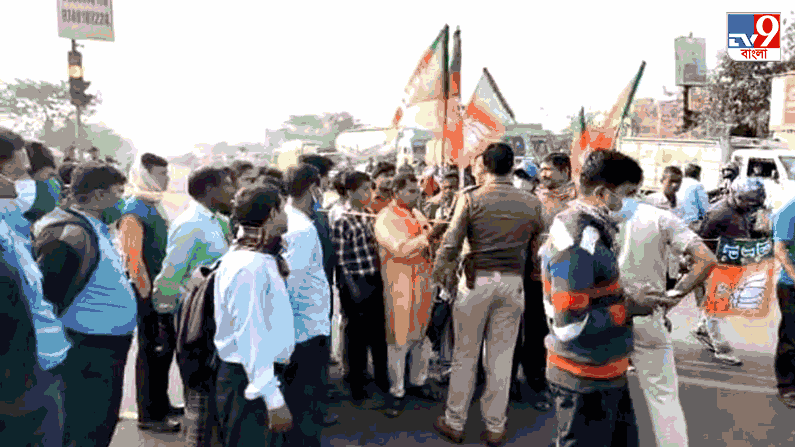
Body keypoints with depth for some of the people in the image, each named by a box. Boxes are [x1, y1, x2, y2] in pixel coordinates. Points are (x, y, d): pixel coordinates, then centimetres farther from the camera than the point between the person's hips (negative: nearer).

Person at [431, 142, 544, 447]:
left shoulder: (471, 198, -5)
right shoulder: (531, 203, 4)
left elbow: (451, 242, -9)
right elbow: (538, 247, 11)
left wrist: (439, 273, 5)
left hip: (477, 281, -2)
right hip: (513, 284, 2)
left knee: (465, 356, 9)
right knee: (501, 359, 10)